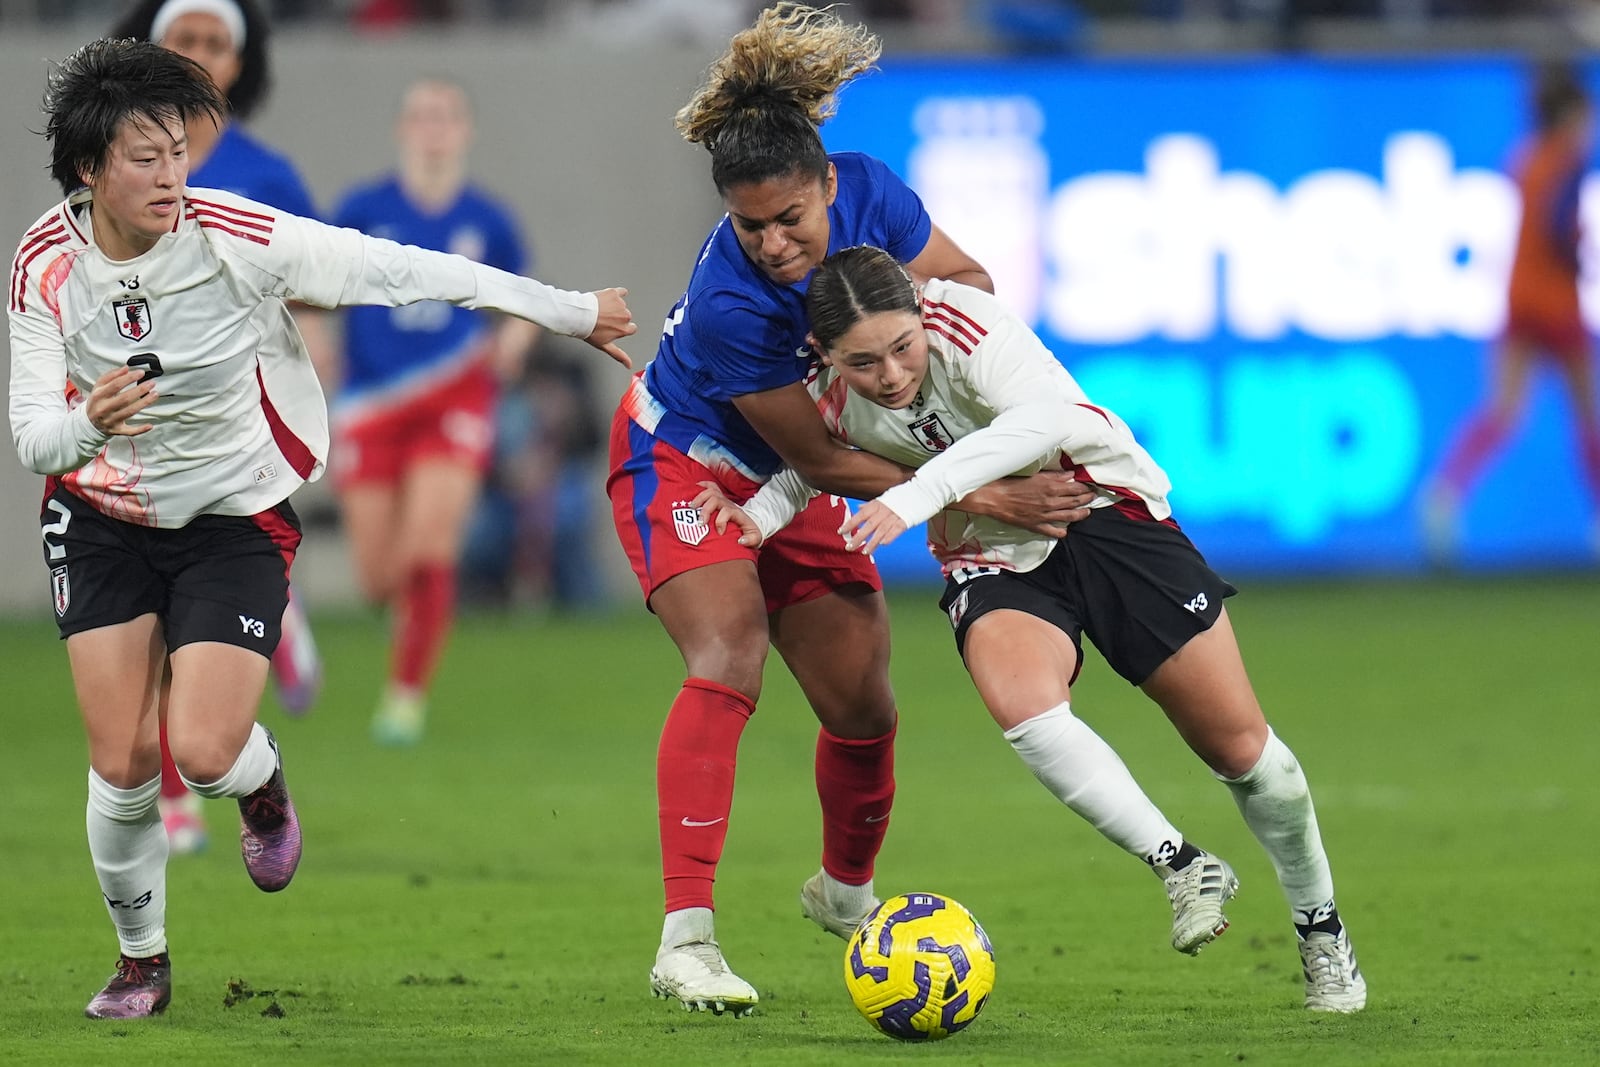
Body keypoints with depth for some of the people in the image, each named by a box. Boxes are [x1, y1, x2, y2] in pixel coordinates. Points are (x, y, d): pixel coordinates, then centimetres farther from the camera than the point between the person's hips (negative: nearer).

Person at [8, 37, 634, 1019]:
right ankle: (142, 961, 21)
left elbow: (407, 272, -16)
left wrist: (572, 312, -10)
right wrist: (88, 425, -39)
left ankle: (262, 782, 23)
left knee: (204, 752, -17)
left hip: (235, 522, -2)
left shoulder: (236, 238, -21)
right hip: (103, 522, 2)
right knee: (122, 766, -5)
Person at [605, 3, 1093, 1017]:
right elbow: (826, 461, -28)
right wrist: (987, 498, -30)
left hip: (790, 486, 6)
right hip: (687, 464, -6)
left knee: (863, 705, 6)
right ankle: (686, 937, -32)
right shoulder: (730, 303, -37)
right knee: (730, 660, -27)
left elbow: (963, 280, -3)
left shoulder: (871, 194, -24)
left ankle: (845, 892, 35)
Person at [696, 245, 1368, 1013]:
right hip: (996, 559, 2)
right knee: (1019, 701, -33)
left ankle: (1321, 929, 25)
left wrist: (915, 496, -49)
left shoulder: (964, 323, -27)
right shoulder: (828, 403, -13)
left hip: (1107, 511, -2)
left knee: (1237, 743, 0)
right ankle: (1184, 869, -18)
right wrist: (760, 514, -10)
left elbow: (1042, 416, -43)